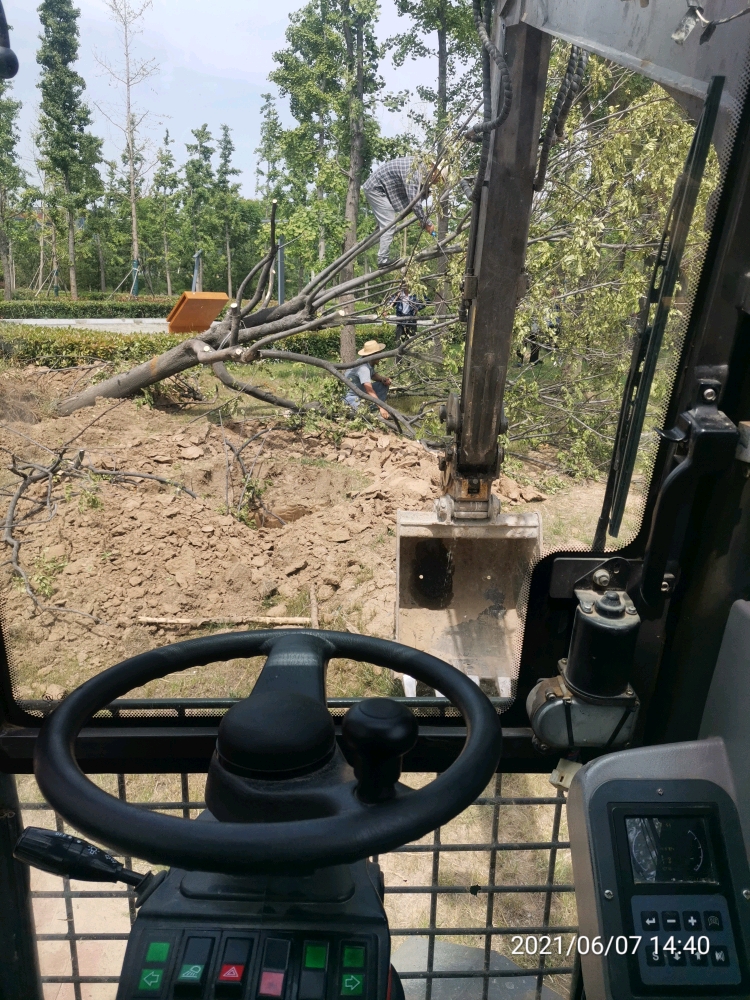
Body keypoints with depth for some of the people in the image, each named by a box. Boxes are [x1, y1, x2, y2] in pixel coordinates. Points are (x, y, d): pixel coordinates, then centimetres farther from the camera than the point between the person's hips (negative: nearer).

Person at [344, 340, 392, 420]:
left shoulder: (369, 363, -2)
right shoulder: (363, 368, -30)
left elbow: (373, 375, 17)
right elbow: (369, 390, -39)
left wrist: (384, 379, -6)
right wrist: (381, 407, -45)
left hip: (361, 392, 11)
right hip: (351, 396, -10)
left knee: (383, 385, 6)